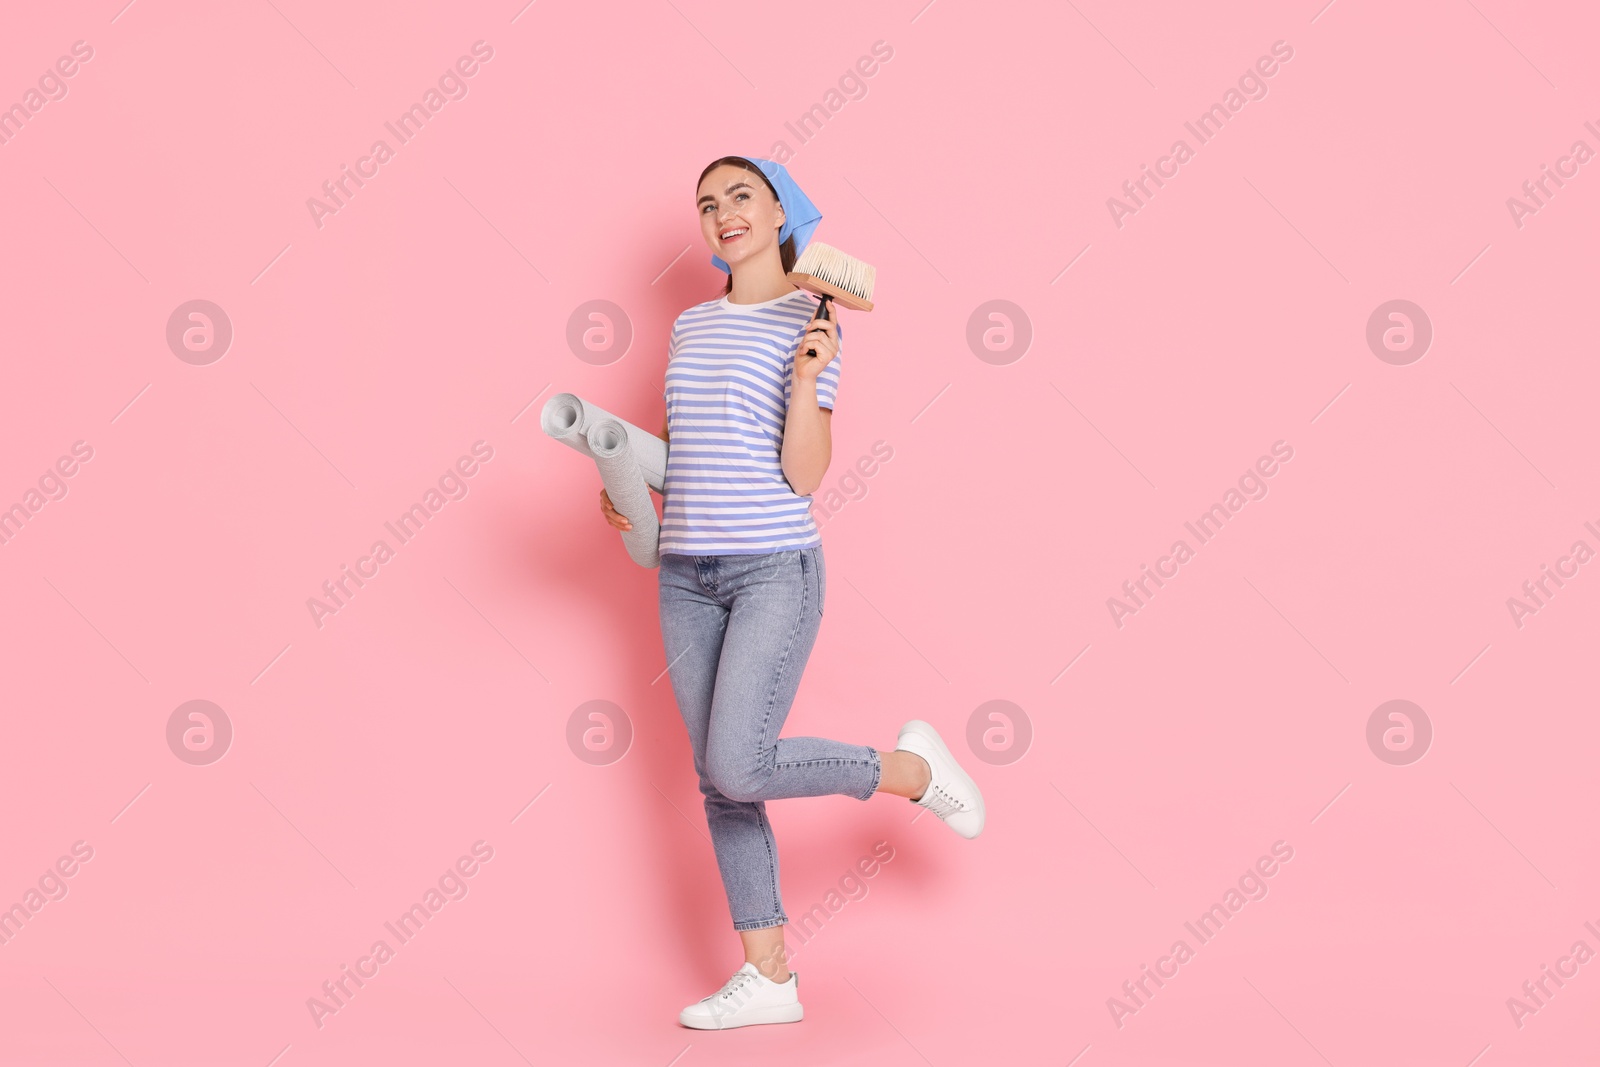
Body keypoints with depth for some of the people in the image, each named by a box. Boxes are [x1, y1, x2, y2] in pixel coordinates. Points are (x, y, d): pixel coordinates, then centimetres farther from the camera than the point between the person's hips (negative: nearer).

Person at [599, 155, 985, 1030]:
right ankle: (769, 979, 12)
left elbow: (804, 475, -10)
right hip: (688, 575, 6)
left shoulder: (811, 322, -4)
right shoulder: (692, 324, 13)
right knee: (719, 782, 4)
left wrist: (807, 376, -23)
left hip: (775, 568, -6)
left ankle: (911, 768, 7)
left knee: (739, 769, -18)